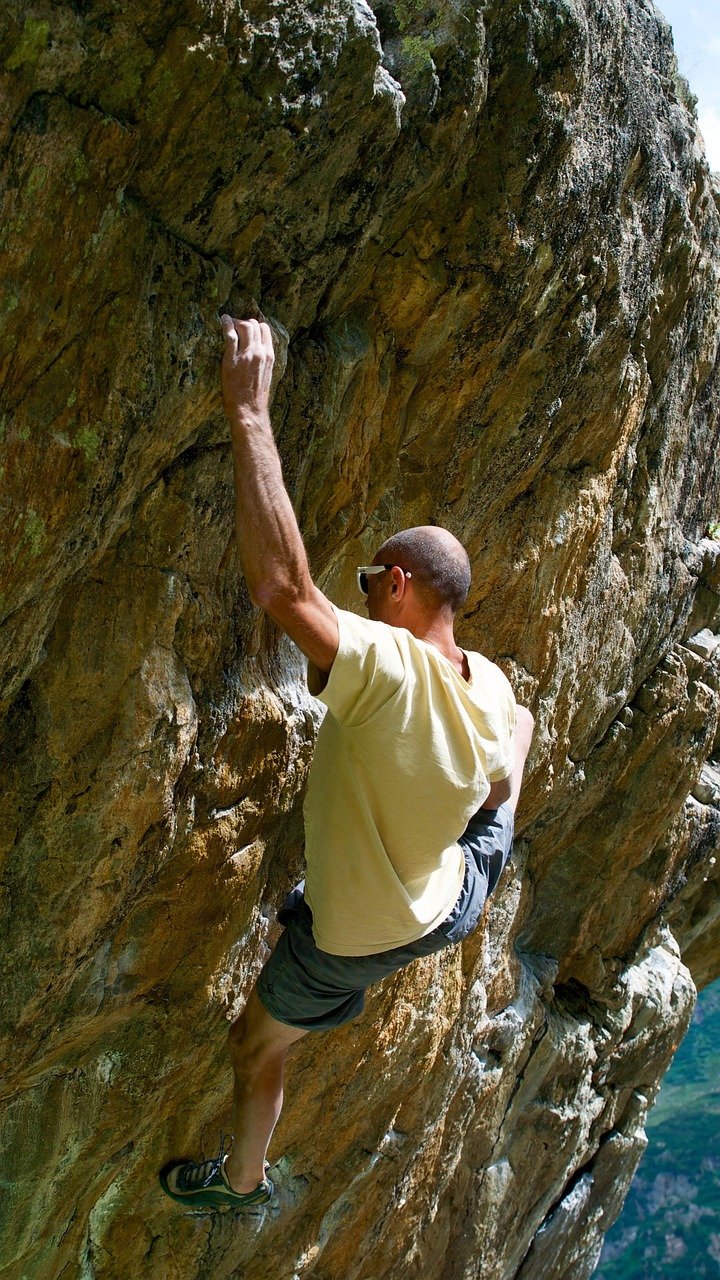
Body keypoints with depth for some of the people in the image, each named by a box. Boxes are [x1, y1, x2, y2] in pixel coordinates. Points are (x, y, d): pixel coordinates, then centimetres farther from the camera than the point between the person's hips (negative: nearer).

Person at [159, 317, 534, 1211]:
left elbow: (280, 583, -54)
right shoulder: (492, 688, -20)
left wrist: (249, 411, -50)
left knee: (254, 1048, 25)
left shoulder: (383, 668, -41)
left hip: (353, 941, -4)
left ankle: (241, 1181, 49)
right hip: (452, 905, 5)